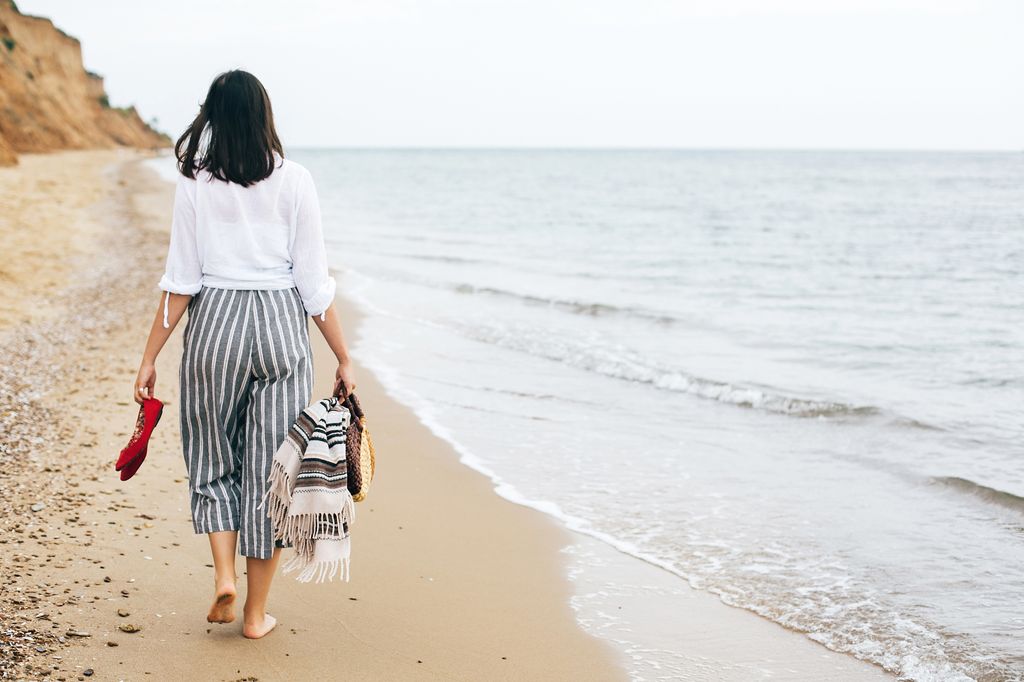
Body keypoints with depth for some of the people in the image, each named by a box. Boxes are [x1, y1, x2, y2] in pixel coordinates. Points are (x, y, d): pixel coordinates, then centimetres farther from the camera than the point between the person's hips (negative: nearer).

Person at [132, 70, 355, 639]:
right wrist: (344, 358, 4)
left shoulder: (195, 181, -2)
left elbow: (181, 280, -3)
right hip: (281, 325, 0)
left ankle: (224, 575, 5)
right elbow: (315, 282, -3)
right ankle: (256, 613, 16)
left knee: (212, 458, 20)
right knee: (268, 466, 8)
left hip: (214, 322, 0)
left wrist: (151, 356, 5)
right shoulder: (294, 181, -2)